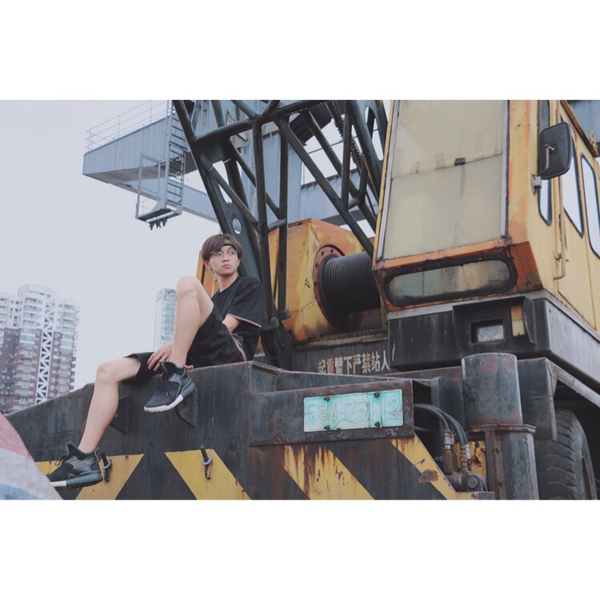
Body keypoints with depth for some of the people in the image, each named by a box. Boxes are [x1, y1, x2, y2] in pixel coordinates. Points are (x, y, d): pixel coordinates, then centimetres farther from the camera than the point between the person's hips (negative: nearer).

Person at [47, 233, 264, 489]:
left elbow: (228, 325, 0)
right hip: (198, 358, 7)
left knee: (188, 284, -28)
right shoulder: (211, 301, 35)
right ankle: (85, 458, -15)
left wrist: (175, 345, -8)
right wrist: (173, 349, -4)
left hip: (229, 352, -7)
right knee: (108, 371, -6)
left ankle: (176, 376, -28)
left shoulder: (250, 286, 16)